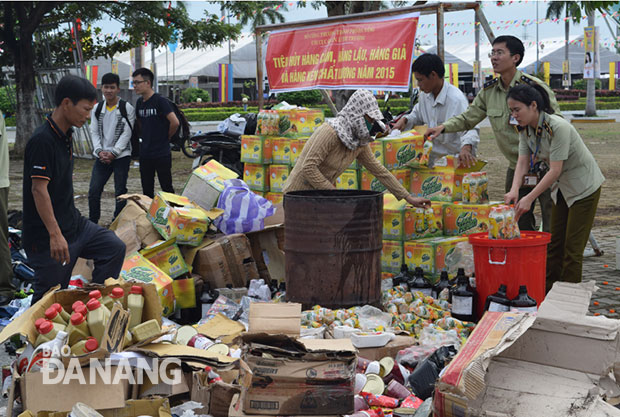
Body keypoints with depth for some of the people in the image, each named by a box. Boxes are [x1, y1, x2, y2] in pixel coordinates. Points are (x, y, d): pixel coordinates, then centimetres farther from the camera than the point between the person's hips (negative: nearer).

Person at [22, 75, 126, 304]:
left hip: (73, 223, 9)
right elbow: (39, 190, -24)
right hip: (46, 238, -9)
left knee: (114, 248, 7)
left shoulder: (65, 135, 9)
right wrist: (55, 235, -27)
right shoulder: (42, 140, -21)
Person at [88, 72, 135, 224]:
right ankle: (92, 223, 12)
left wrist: (113, 153, -14)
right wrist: (100, 151, -8)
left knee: (120, 193, 1)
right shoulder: (97, 109, 9)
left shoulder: (127, 108, -4)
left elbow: (127, 133, -7)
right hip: (102, 157, 4)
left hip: (121, 156, -3)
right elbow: (94, 132, 9)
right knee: (94, 191, 0)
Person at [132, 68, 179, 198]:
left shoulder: (160, 101, -12)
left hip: (161, 153, -7)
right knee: (147, 191, 11)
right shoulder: (139, 102, 10)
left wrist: (166, 137, -5)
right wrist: (144, 138, 11)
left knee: (166, 188, 0)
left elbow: (175, 123, -19)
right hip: (145, 155, 7)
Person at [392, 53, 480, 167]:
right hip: (431, 158, 7)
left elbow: (468, 127, -30)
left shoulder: (456, 99, -21)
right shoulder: (425, 95, 6)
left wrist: (466, 149, -50)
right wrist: (404, 120, 3)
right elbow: (417, 114, 25)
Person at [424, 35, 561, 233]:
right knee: (518, 222, 13)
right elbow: (468, 118, 13)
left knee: (551, 224, -3)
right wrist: (443, 127, -5)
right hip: (515, 167, 6)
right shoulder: (488, 91, 5)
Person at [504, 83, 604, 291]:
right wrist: (515, 190, -29)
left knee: (572, 247, -5)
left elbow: (555, 170, -31)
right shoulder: (526, 129, -6)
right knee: (554, 243, 9)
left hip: (584, 187, -8)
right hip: (561, 188, 8)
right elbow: (523, 161, -11)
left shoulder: (558, 128, -30)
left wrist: (530, 198, -35)